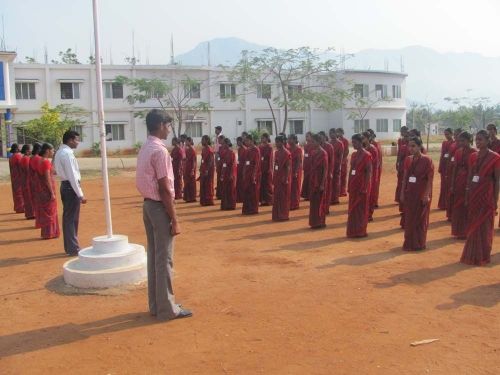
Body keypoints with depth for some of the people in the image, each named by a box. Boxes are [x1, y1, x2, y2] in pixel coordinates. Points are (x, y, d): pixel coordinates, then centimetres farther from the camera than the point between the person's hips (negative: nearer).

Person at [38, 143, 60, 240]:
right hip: (48, 190, -9)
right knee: (49, 212, 0)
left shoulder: (42, 161, 11)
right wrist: (52, 193, -19)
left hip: (43, 190, 9)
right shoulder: (46, 162, -17)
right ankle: (49, 233, 6)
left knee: (45, 212, 14)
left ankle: (46, 232, 22)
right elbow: (47, 179, -20)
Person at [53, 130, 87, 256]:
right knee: (72, 218, -3)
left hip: (65, 185, 10)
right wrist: (80, 194, -20)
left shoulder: (60, 152, 13)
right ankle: (73, 248, 3)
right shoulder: (67, 153, -18)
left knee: (68, 217, 15)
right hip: (71, 186, -10)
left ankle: (69, 247, 24)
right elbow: (72, 176, -21)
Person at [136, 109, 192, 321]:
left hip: (148, 204, 10)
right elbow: (165, 188, -21)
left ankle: (155, 305, 25)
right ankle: (167, 309, 8)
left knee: (153, 256, 15)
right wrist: (174, 219, -18)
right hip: (160, 207, -10)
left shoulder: (144, 149, 12)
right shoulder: (160, 150, -17)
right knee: (164, 259, -2)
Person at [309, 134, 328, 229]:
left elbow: (326, 169, -14)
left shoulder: (323, 153, -13)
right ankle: (315, 222, 20)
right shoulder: (312, 152, 8)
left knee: (319, 202, 0)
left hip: (320, 179, -7)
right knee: (313, 201, 11)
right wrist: (311, 180, 10)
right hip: (312, 179, 7)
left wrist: (322, 184, -18)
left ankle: (320, 223, 10)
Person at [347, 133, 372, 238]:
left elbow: (369, 172, -15)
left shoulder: (367, 155, -11)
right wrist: (349, 186, 10)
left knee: (361, 208, 2)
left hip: (362, 186, -7)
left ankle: (360, 231, 12)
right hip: (353, 185, 7)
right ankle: (353, 231, 19)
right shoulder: (353, 154, 10)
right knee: (352, 209, 10)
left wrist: (365, 188, -19)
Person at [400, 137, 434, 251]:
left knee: (420, 219, 6)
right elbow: (405, 178, 8)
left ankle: (419, 244, 17)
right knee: (409, 219, 9)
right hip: (409, 194, 5)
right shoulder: (408, 160, 5)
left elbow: (430, 179, -11)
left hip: (422, 194, -5)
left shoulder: (427, 160, -10)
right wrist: (402, 193, 6)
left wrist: (427, 195, -16)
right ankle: (409, 243, 20)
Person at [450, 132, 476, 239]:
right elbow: (455, 169, 10)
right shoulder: (458, 152, 7)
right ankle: (459, 231, 21)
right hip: (458, 182, 6)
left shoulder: (474, 152, -10)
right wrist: (452, 185, 8)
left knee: (467, 207, 1)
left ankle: (466, 232, 12)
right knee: (457, 207, 10)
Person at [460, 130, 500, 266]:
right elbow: (470, 177, 10)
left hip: (486, 195, -5)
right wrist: (467, 196, 7)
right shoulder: (474, 156, 8)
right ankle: (472, 254, 22)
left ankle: (482, 256, 15)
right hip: (473, 194, 5)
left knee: (484, 226, 3)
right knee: (472, 226, 10)